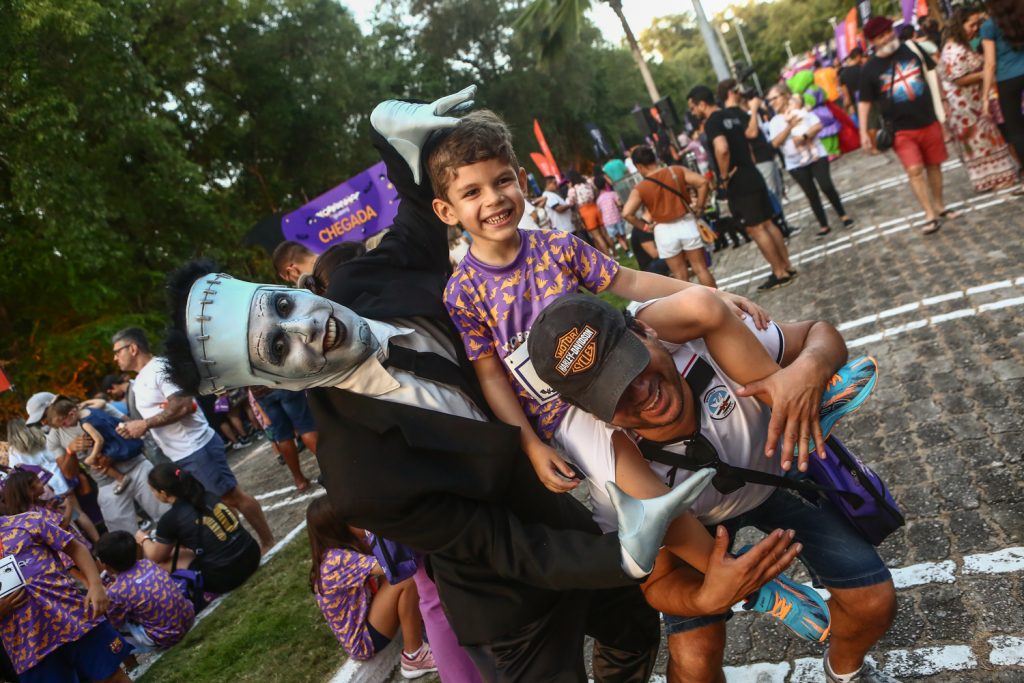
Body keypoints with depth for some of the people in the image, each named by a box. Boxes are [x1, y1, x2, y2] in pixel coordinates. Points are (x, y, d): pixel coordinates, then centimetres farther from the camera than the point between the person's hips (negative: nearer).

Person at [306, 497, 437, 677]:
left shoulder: (348, 545, -1)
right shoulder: (337, 559, -29)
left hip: (367, 620, 9)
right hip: (363, 642, -9)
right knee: (405, 580, -25)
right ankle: (414, 658, -13)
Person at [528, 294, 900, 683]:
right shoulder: (616, 477, -37)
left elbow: (821, 331, -19)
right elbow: (658, 585, -21)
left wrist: (810, 368, -43)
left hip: (777, 472, 2)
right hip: (696, 523, -1)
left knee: (874, 603, 2)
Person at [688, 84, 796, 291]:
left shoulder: (712, 122, -15)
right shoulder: (734, 114, 12)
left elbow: (721, 149, -32)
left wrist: (724, 176, -19)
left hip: (738, 183, -9)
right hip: (753, 176, 9)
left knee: (755, 229, -1)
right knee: (767, 223, 14)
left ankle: (780, 274, 5)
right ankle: (787, 267, 21)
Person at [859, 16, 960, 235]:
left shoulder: (912, 48, 1)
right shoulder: (869, 69, -5)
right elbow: (864, 102, -1)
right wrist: (864, 132, -8)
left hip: (929, 122, 3)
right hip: (901, 130, -3)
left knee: (934, 166, 11)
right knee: (914, 170, -13)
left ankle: (939, 207, 28)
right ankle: (930, 216, -6)